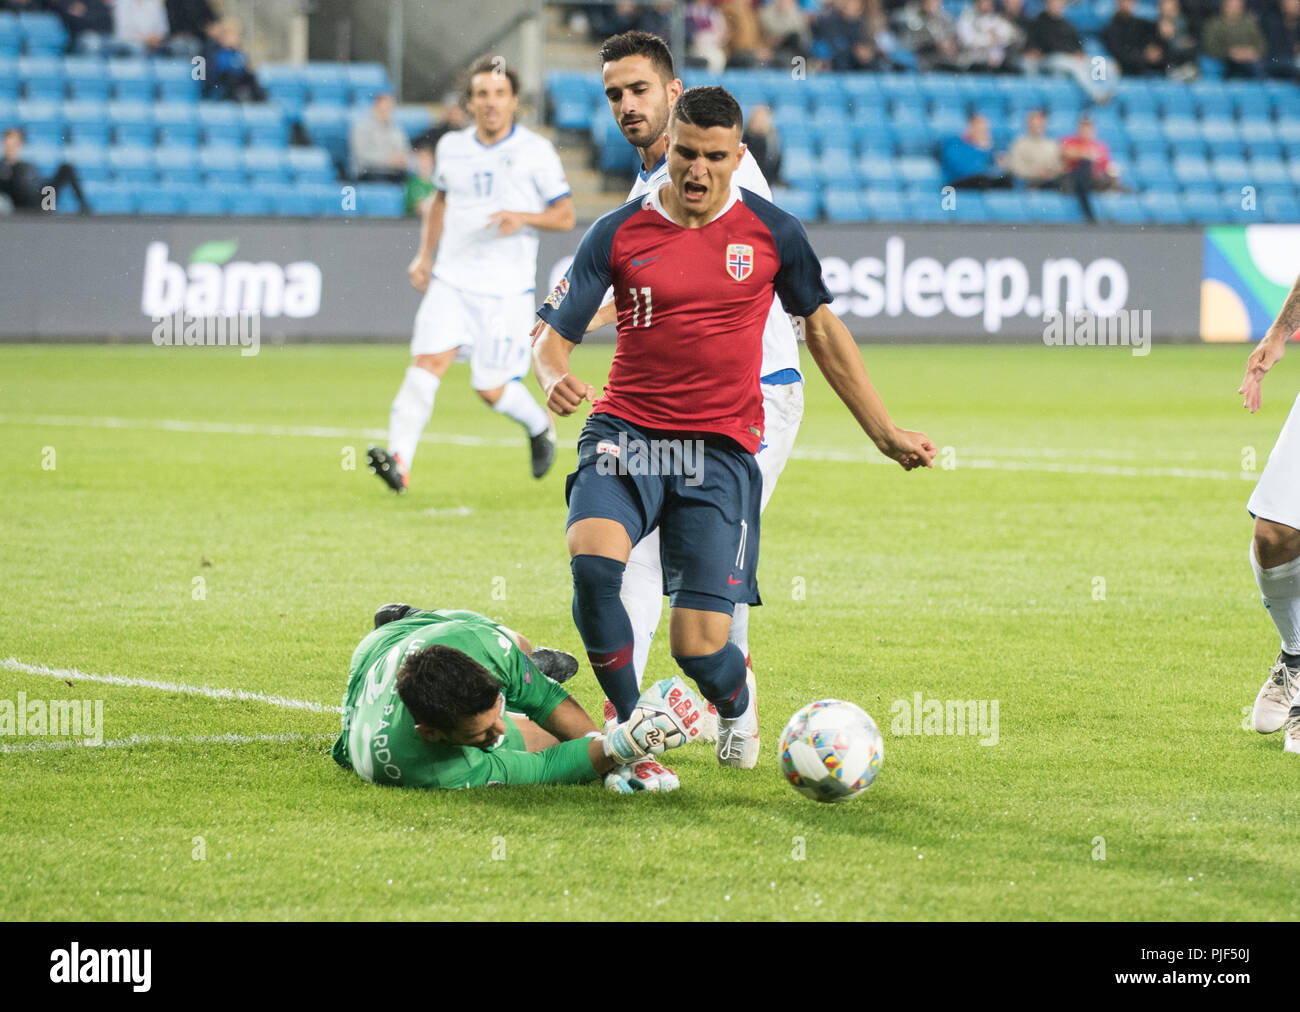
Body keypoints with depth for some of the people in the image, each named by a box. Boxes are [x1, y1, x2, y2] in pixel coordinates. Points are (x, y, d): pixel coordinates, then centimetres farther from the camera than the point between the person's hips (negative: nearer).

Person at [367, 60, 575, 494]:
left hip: (506, 289, -3)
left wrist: (524, 218, -19)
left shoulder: (535, 150, -3)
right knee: (428, 361, -17)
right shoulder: (451, 148, 8)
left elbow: (565, 216, 0)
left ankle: (539, 424, 31)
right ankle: (399, 461, -26)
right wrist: (425, 255, 13)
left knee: (491, 389, -1)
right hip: (451, 279, 3)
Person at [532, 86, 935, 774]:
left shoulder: (773, 232, 2)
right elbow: (553, 337, 1)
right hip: (628, 432, 0)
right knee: (592, 561, -31)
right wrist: (554, 379, -24)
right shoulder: (618, 234, -1)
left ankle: (736, 702, 30)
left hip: (723, 447, 0)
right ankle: (628, 723, -7)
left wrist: (885, 434, 16)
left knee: (699, 646, -10)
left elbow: (821, 328, 15)